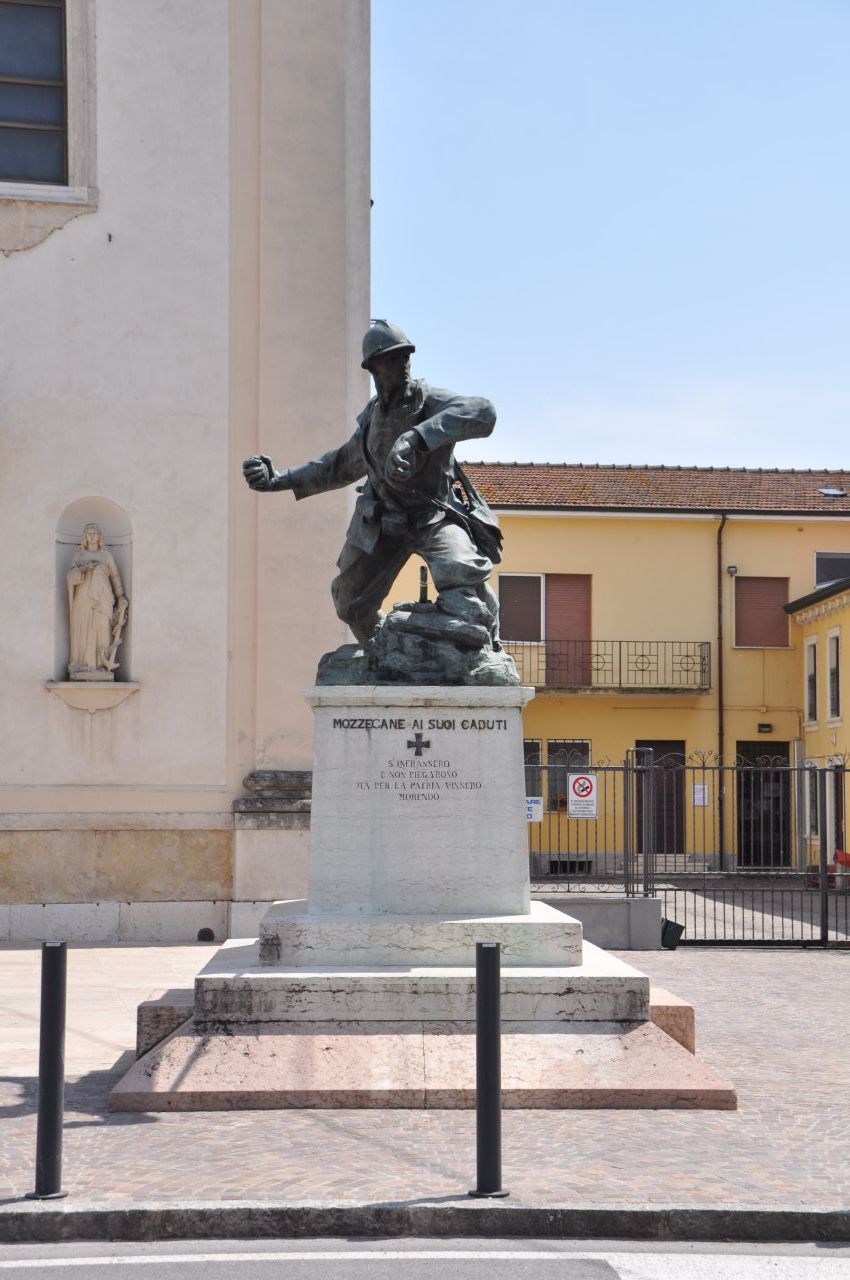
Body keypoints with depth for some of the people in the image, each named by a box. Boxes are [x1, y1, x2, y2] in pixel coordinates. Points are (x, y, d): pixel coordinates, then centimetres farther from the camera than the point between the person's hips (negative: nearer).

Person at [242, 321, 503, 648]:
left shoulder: (428, 401, -16)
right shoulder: (373, 415, 3)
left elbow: (483, 412, -38)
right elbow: (342, 464, 20)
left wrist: (417, 436, -49)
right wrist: (279, 480, 15)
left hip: (434, 516, -6)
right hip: (384, 519, 6)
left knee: (461, 569, -40)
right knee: (350, 600, 18)